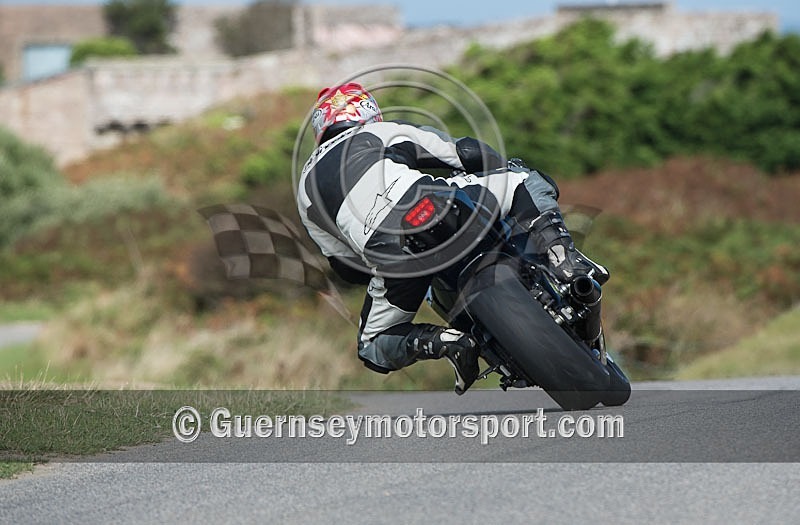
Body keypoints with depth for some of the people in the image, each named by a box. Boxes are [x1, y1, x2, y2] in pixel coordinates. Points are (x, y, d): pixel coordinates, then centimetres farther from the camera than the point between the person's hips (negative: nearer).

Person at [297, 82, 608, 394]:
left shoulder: (307, 188, 32)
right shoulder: (384, 132, 28)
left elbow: (347, 266, 31)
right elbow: (469, 154, 21)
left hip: (387, 250, 1)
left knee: (374, 349, 22)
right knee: (526, 179, 20)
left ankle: (442, 341, -8)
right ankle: (563, 255, -7)